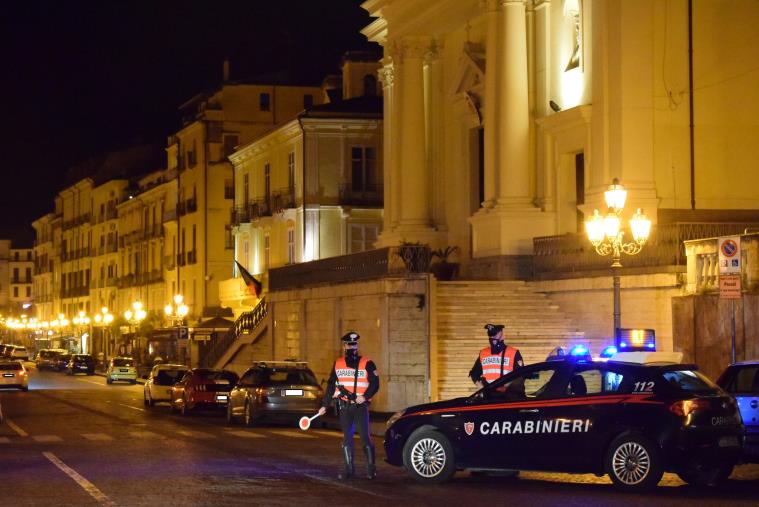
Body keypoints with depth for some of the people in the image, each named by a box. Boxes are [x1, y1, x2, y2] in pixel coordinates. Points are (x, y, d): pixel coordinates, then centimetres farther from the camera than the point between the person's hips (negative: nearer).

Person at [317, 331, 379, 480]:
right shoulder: (338, 364, 11)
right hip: (344, 407, 4)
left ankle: (371, 468, 3)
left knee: (365, 437, -6)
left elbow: (375, 383, -5)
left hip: (361, 406, -3)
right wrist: (324, 405, 11)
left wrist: (365, 396, -22)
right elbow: (331, 386, 14)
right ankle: (348, 469, 11)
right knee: (347, 438, 5)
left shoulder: (367, 363, -1)